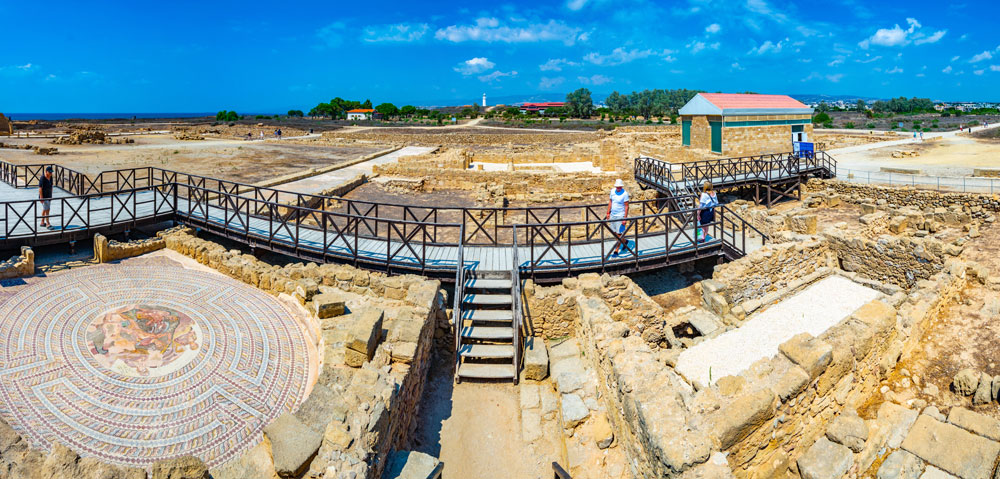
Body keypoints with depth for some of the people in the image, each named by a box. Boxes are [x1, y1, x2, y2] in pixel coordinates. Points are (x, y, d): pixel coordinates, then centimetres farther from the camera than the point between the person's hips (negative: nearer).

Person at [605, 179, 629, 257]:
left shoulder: (625, 193, -15)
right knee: (615, 232, 15)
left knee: (619, 233, -3)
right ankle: (624, 241, 41)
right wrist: (608, 213, 11)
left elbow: (626, 206, -13)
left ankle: (616, 251, 4)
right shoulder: (613, 191, 2)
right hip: (613, 215, 6)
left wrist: (625, 218, -16)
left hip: (620, 215, -6)